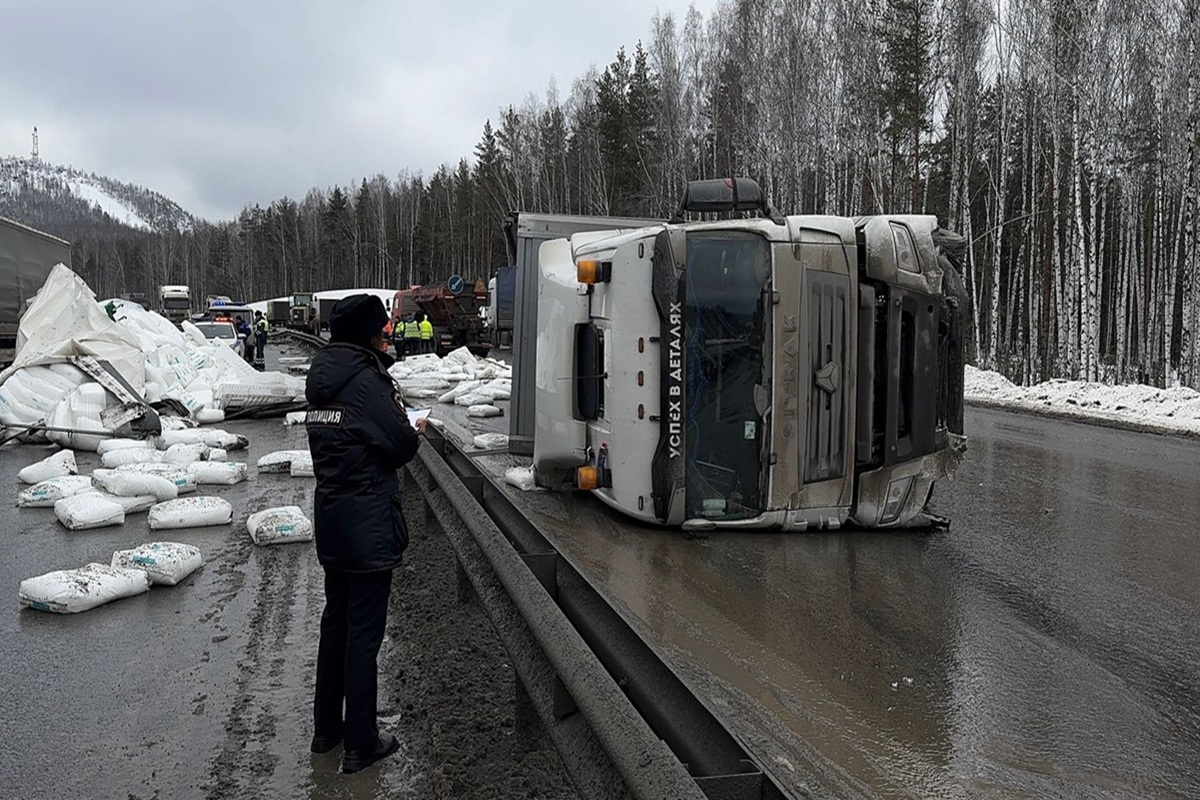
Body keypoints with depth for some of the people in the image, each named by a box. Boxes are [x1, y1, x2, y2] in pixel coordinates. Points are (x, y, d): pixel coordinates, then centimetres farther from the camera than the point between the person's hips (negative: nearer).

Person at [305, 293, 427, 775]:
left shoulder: (324, 378, 8)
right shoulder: (366, 381, -18)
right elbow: (402, 448, -15)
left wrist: (400, 427, 6)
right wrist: (416, 431, 6)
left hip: (331, 518, 8)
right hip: (368, 523, -8)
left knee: (335, 621, 19)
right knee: (364, 631, 1)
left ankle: (326, 728, 31)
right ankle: (360, 744, 11)